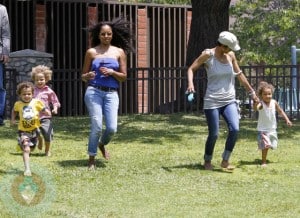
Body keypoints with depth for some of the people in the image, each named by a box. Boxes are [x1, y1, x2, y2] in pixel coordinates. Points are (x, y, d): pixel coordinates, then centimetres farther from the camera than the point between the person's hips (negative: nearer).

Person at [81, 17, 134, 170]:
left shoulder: (119, 52, 9)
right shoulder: (91, 52, 6)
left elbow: (124, 77, 9)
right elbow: (83, 76, 11)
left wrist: (112, 72, -9)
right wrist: (88, 76, -12)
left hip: (111, 94, 2)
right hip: (94, 92, -2)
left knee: (112, 128, -7)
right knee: (97, 126, -11)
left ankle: (102, 144, 28)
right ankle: (91, 159, 4)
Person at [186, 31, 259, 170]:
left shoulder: (230, 56, 6)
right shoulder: (208, 55, -7)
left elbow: (239, 74, 17)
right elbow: (191, 69, -2)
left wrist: (251, 92, 22)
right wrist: (190, 83, -21)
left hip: (229, 101, 4)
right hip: (212, 101, -4)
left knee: (234, 129, -16)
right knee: (213, 134, -4)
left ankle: (225, 161, -2)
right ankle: (207, 161, 21)